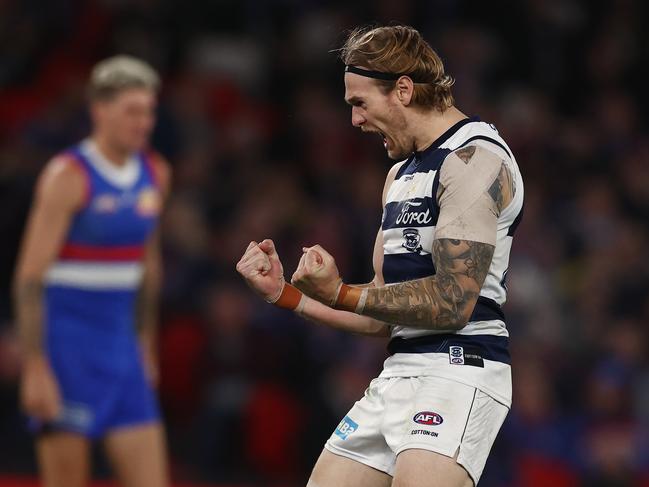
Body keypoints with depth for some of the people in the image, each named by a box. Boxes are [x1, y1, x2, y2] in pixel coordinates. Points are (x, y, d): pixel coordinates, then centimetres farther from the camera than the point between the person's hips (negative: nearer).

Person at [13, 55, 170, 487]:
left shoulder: (155, 175, 7)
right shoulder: (68, 176, -13)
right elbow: (30, 277, -16)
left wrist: (146, 342, 21)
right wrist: (35, 367, -20)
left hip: (120, 340, 7)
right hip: (66, 341, -7)